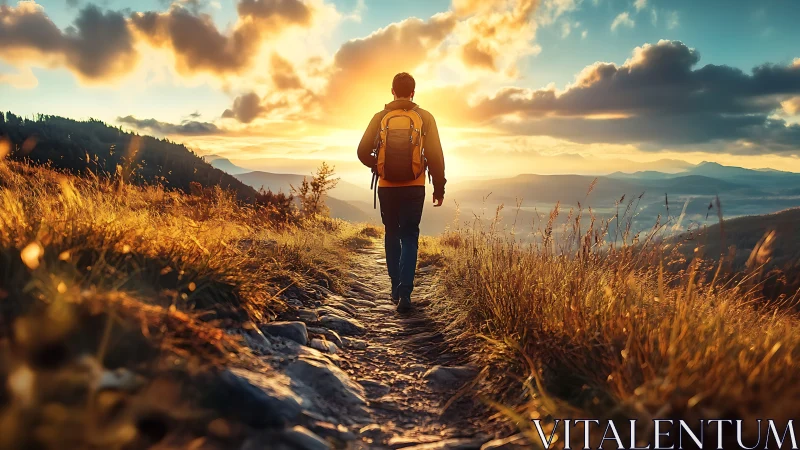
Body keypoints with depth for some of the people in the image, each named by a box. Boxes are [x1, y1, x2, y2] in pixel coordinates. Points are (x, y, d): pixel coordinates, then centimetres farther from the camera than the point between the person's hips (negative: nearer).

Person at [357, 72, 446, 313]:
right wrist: (439, 188, 4)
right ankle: (404, 292, -10)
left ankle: (396, 287, 22)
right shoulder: (425, 118, 0)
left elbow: (363, 152, -1)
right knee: (409, 237, 3)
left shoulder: (380, 117, 1)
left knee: (392, 235, 16)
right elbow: (435, 156, -3)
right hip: (414, 188, -1)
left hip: (387, 187, 1)